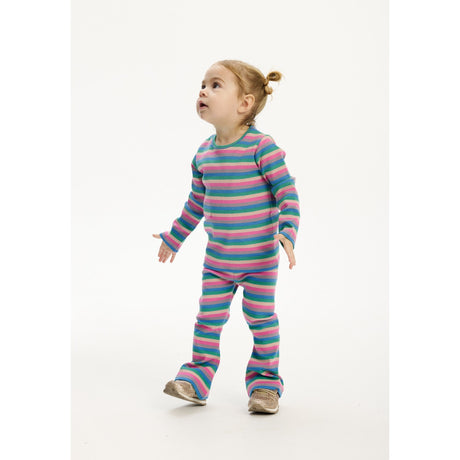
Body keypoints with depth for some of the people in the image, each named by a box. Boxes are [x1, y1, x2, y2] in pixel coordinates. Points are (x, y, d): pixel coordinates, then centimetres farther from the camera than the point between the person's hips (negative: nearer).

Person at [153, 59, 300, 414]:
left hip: (259, 258, -5)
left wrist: (288, 232, -27)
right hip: (217, 259, 5)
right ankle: (197, 377, 18)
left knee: (261, 319, 6)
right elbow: (197, 202, 15)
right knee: (208, 318, 6)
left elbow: (288, 192, -15)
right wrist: (175, 236, 22)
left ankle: (265, 380, 20)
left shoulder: (261, 146, -16)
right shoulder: (204, 153, 3)